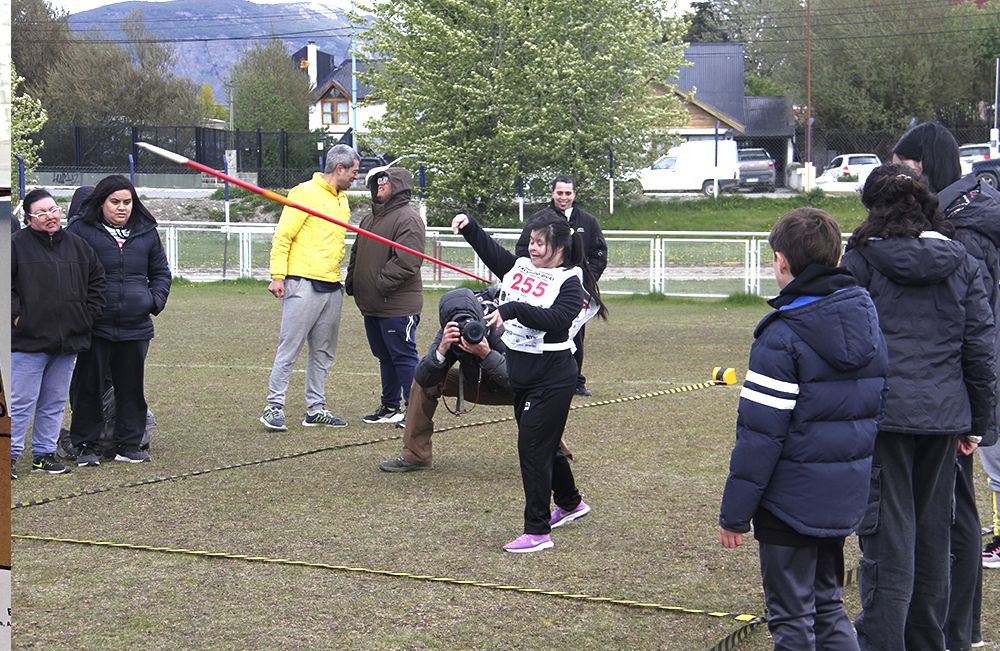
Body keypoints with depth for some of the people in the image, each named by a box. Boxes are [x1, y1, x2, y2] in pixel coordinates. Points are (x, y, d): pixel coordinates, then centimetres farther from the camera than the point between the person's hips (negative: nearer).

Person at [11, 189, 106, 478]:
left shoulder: (77, 245, 11)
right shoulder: (17, 244, -5)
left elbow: (97, 279, 20)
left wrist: (89, 313, 11)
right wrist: (15, 313, -11)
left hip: (69, 341, 5)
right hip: (28, 341, -5)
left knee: (55, 404, 12)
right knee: (21, 403, -3)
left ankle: (44, 454, 22)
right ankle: (9, 456, 6)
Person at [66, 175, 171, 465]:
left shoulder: (146, 232, 11)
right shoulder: (81, 231, -1)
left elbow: (161, 272, 20)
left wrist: (155, 301, 5)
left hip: (135, 325, 3)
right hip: (93, 326, -3)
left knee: (132, 387, 9)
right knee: (89, 386, 2)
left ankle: (129, 445, 19)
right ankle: (85, 445, 12)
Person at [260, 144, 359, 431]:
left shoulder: (342, 199, 18)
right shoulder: (306, 193, -7)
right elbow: (282, 237, -9)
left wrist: (337, 273, 18)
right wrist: (277, 276, -15)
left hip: (332, 286, 8)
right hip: (303, 285, -8)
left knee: (323, 353, 10)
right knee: (290, 348, -6)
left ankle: (316, 409, 16)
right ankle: (274, 407, -1)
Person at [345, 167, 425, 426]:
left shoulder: (408, 219, -13)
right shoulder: (370, 218, 18)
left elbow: (406, 262, -23)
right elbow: (357, 253, 26)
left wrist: (380, 284, -22)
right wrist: (351, 282, 13)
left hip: (397, 307, -9)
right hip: (371, 306, 10)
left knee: (404, 357, -5)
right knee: (385, 357, 17)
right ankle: (390, 407, 26)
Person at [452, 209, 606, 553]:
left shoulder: (570, 283, -13)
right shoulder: (520, 267, 7)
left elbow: (555, 319, -30)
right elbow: (490, 250, 19)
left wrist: (512, 309, -37)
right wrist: (468, 226, 4)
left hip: (552, 379, -8)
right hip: (521, 374, 8)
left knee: (533, 447, -9)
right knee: (544, 443, 21)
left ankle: (537, 532, -3)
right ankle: (570, 503, 43)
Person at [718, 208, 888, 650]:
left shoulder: (781, 336, -18)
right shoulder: (868, 320, 4)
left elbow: (759, 434, -18)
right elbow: (878, 407, 12)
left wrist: (734, 513, -11)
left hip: (793, 499, -7)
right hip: (846, 498, 7)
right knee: (827, 603, 21)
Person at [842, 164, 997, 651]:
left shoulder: (861, 260, -5)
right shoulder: (960, 262, 7)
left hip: (883, 414, -4)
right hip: (944, 415, 4)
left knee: (888, 537, -2)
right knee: (932, 535, 16)